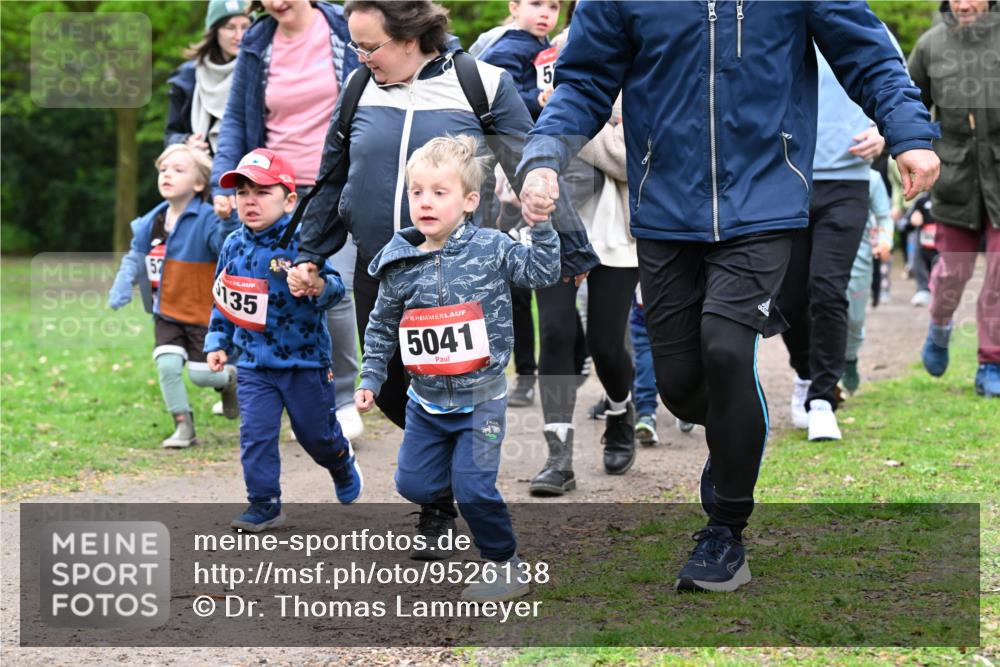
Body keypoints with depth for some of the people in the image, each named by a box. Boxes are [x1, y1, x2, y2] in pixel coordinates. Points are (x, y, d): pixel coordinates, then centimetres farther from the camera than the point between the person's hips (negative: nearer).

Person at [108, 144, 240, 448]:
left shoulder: (207, 219, -18)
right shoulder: (152, 222, -1)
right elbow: (136, 257, 10)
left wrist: (229, 218, -49)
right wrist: (123, 286, -6)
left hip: (203, 313, -4)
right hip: (167, 314, 4)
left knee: (201, 374, 0)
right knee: (167, 365, -12)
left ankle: (229, 378, 36)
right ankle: (183, 427, 2)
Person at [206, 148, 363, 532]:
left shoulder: (301, 242, -15)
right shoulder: (234, 246, 2)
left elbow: (334, 285, -24)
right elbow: (222, 299, 15)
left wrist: (319, 287, -46)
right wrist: (217, 342, 10)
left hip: (305, 360, -3)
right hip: (254, 364, 3)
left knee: (317, 434, 13)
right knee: (256, 435, -5)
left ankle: (343, 467, 44)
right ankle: (264, 507, 5)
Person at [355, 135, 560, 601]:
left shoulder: (491, 248, -9)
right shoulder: (399, 265, -4)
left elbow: (541, 273, -11)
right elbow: (382, 328, 7)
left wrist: (541, 227, -22)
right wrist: (370, 379, 6)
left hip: (480, 397, -3)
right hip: (426, 399, 4)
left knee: (474, 488, -10)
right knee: (413, 484, 8)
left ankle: (505, 566, 9)